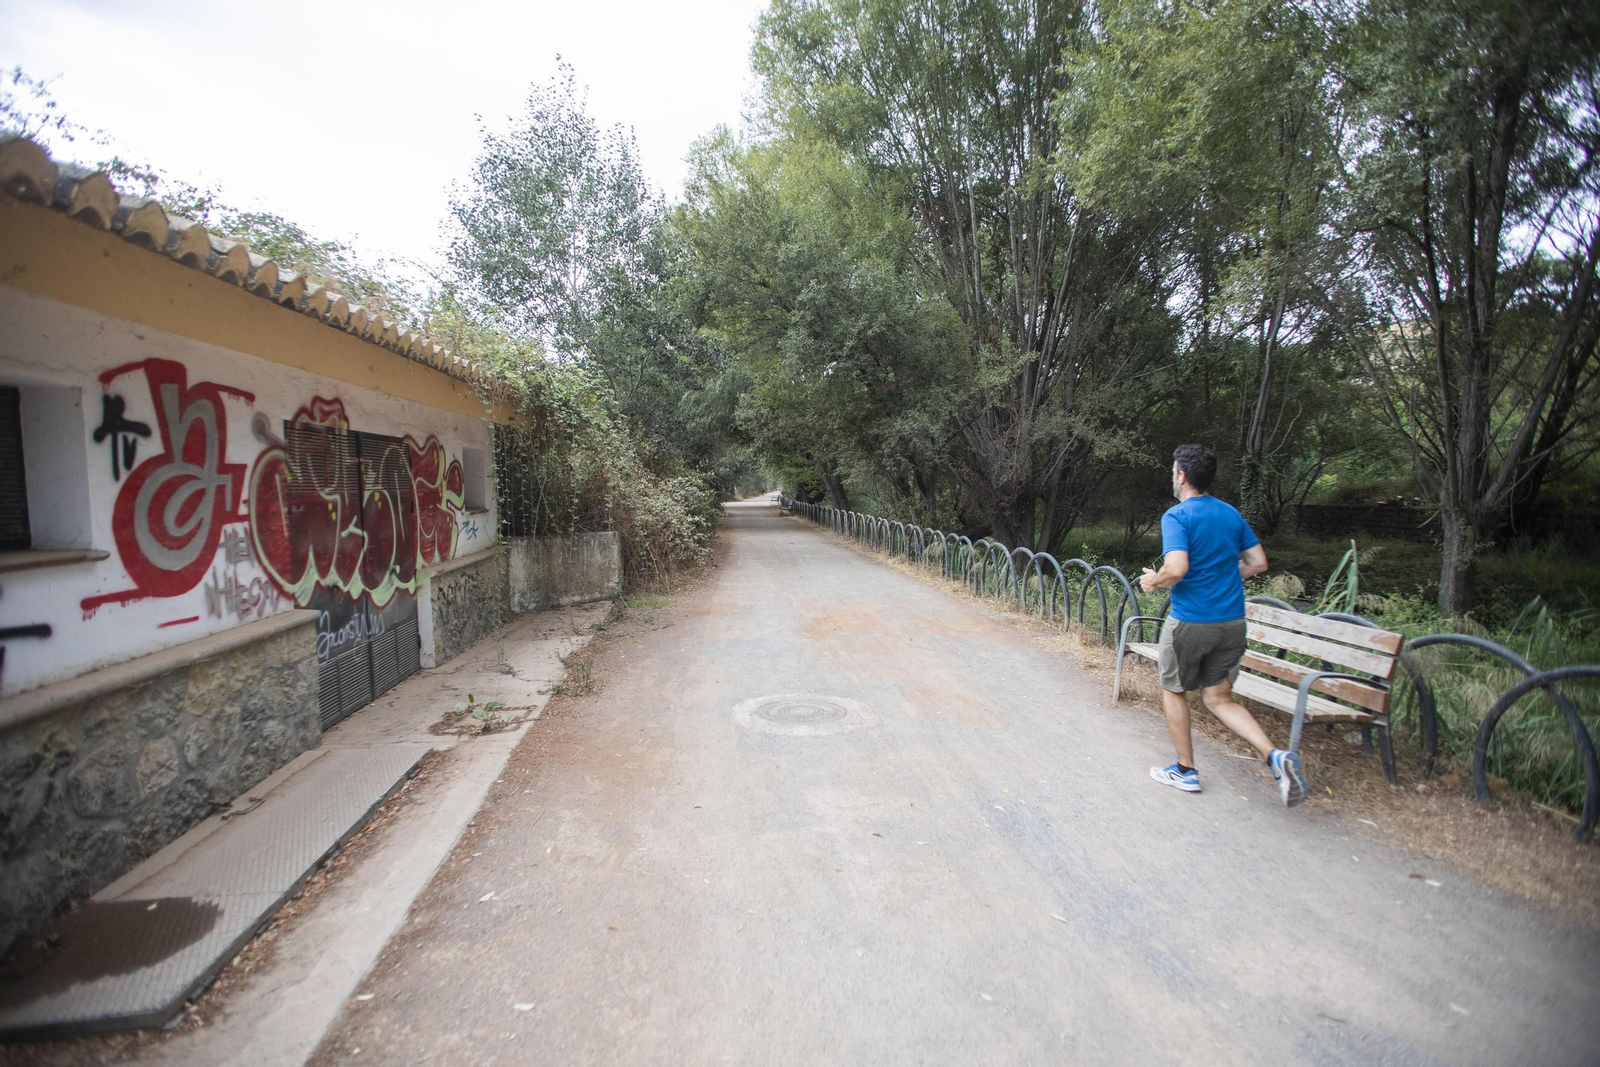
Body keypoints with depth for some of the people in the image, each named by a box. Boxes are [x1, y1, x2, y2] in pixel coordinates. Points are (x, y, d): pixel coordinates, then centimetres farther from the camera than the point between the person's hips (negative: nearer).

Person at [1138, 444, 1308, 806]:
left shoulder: (1177, 516, -15)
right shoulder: (1231, 514, 8)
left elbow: (1176, 569, -27)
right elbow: (1258, 563, 12)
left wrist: (1153, 581, -7)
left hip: (1190, 621, -6)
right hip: (1232, 621, 6)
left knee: (1172, 690, 15)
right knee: (1218, 697, 15)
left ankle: (1185, 771, 23)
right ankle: (1274, 755, -5)